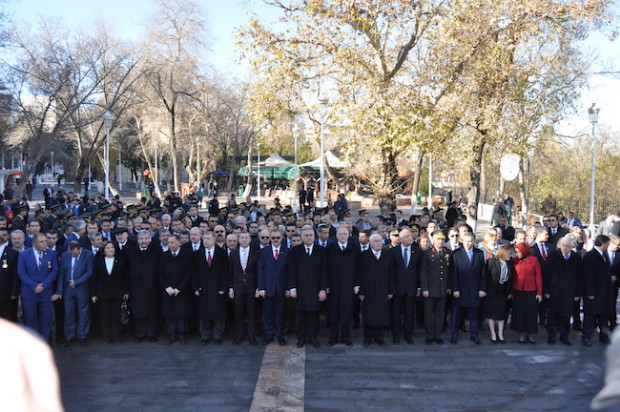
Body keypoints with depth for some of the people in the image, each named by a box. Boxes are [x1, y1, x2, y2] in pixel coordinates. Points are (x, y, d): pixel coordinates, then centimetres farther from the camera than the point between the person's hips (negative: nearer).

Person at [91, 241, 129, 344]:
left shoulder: (121, 259, 0)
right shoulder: (98, 260, 2)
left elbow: (125, 276, 2)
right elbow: (94, 278, 3)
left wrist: (126, 292, 0)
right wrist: (93, 294, 0)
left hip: (117, 292, -1)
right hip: (103, 293, 1)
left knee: (116, 315, 3)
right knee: (104, 316, 2)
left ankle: (115, 337, 11)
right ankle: (107, 337, 13)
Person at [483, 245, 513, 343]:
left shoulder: (510, 263, 1)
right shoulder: (491, 261, -12)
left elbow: (511, 278, 6)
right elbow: (486, 276, -11)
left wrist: (510, 292, 4)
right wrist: (485, 290, -13)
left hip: (503, 292, 4)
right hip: (491, 292, -4)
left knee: (502, 313, 9)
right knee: (491, 313, 6)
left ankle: (500, 334, 19)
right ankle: (493, 334, 16)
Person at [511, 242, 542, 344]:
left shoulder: (534, 260, -5)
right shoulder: (515, 261, -2)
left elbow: (538, 277, -2)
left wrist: (539, 292, -3)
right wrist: (511, 292, 1)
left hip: (531, 292, -1)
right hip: (518, 291, 1)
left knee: (531, 312, 5)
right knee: (519, 312, 5)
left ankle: (530, 334, 17)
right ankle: (521, 334, 17)